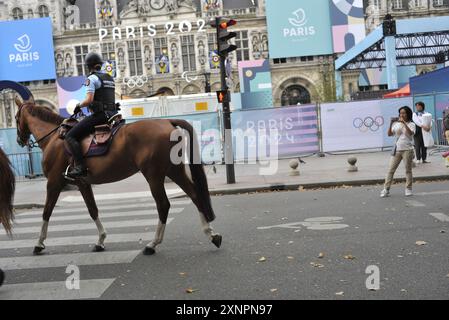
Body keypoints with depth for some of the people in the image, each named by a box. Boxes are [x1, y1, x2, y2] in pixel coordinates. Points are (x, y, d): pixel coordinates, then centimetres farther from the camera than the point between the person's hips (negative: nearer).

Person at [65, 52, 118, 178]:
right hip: (111, 114, 9)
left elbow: (89, 100, -18)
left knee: (70, 136, -8)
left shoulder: (92, 78, -8)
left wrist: (79, 105, 0)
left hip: (99, 115, -9)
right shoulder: (110, 78, 17)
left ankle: (80, 167, -20)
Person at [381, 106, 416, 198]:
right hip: (397, 150, 3)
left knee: (408, 170, 5)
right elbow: (389, 134, 3)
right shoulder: (396, 124, 10)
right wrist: (391, 123, -8)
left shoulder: (411, 124, 0)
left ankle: (408, 189, 16)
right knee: (391, 170, 0)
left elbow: (411, 133, -20)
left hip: (407, 150, -3)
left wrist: (404, 123, -25)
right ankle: (386, 189, 2)